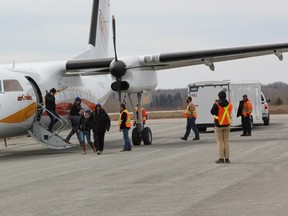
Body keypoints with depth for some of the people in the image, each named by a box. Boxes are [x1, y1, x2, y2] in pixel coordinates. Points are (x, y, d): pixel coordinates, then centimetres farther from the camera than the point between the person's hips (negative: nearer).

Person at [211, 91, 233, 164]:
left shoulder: (216, 104, -15)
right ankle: (227, 158, 10)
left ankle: (221, 158, 0)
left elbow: (212, 112, -2)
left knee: (220, 142, 2)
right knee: (226, 141, 10)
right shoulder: (229, 104, -2)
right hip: (227, 125, 4)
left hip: (218, 125, -4)